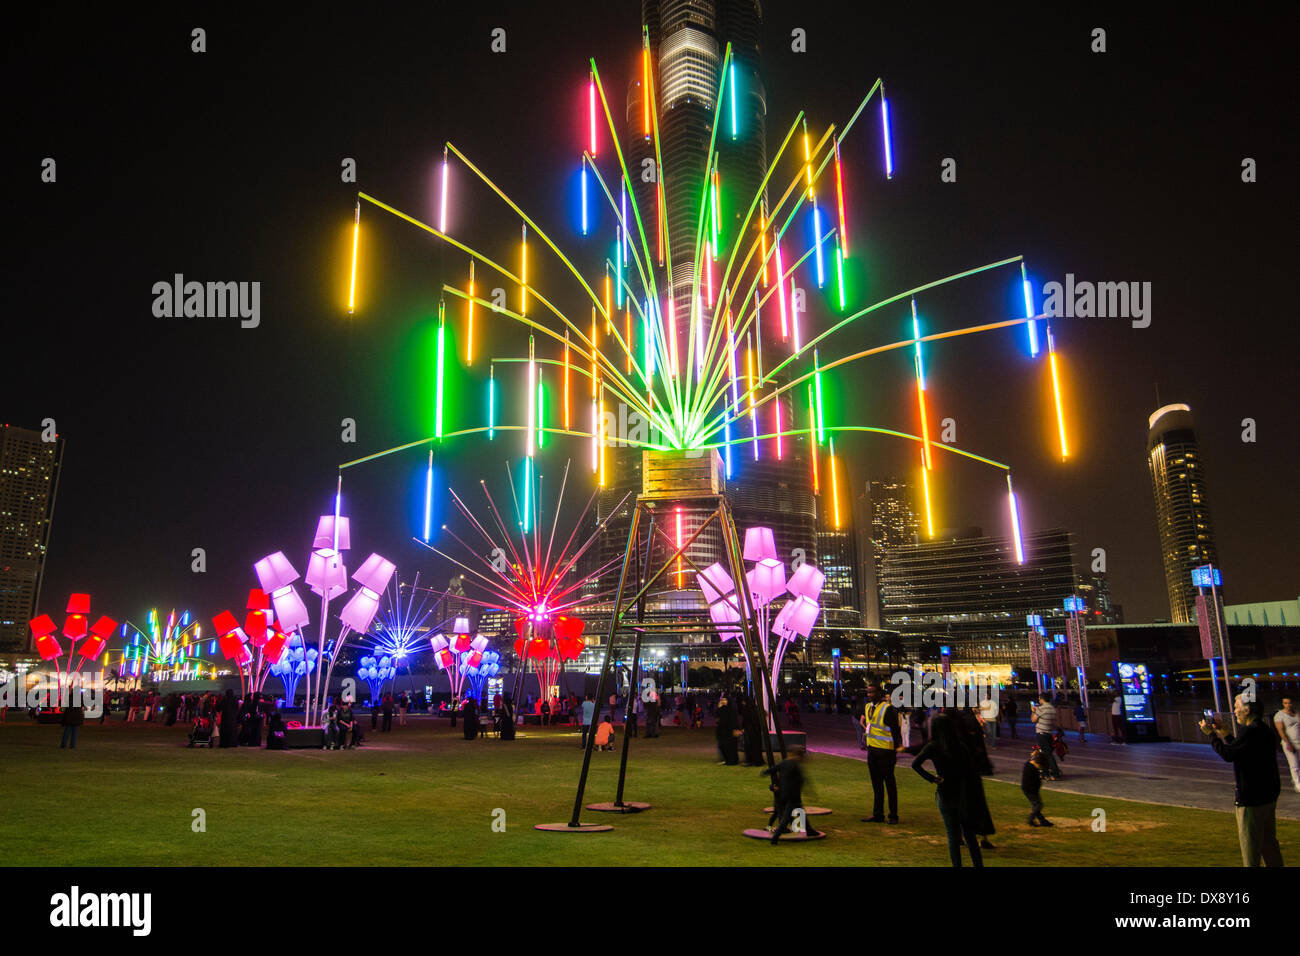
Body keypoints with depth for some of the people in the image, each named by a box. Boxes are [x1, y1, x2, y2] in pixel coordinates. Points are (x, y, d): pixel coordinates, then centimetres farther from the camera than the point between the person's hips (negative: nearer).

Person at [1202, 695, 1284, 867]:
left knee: (1250, 846, 0)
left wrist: (1211, 734, -13)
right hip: (1269, 796, 9)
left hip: (1251, 799, -9)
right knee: (1269, 843, 19)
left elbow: (1228, 754, -23)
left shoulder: (1250, 731, -22)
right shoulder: (1266, 729, 10)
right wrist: (1227, 735, 17)